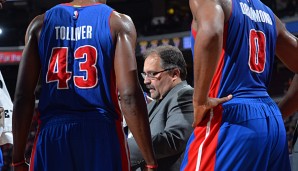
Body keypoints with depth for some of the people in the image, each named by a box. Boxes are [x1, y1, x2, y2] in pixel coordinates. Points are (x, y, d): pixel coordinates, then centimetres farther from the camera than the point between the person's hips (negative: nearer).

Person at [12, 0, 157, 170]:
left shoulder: (41, 23, 11)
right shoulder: (117, 22, 2)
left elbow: (23, 95, 6)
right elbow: (129, 95, -8)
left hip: (51, 137, 3)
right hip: (102, 135, -2)